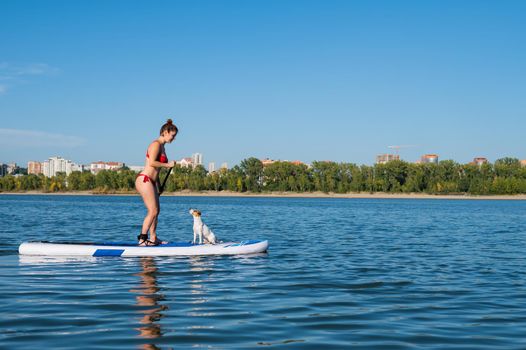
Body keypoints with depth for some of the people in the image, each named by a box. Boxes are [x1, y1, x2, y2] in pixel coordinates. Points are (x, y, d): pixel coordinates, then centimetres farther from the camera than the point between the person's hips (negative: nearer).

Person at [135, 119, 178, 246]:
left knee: (156, 210, 13)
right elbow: (151, 163, -23)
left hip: (151, 182, 10)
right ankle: (142, 239, -7)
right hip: (144, 180, -10)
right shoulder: (156, 144, -11)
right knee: (153, 211, -11)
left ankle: (153, 238, 19)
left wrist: (158, 187, 23)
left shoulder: (162, 146, 19)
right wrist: (168, 165, -12)